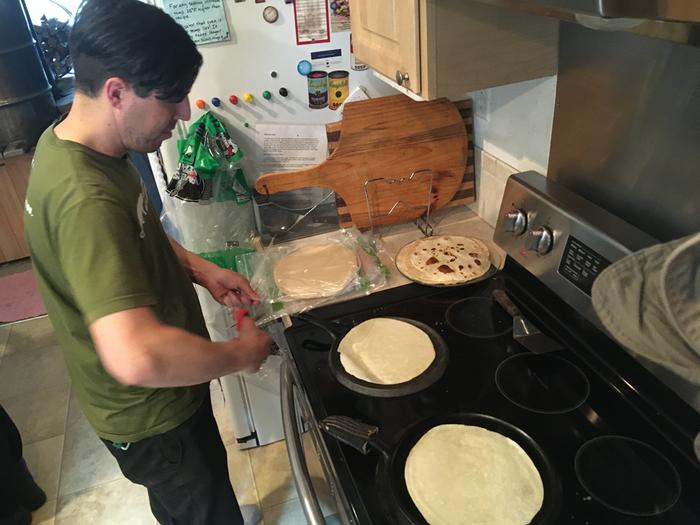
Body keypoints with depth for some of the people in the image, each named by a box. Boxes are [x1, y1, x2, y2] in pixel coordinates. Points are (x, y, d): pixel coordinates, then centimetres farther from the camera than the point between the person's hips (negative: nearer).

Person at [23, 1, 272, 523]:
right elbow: (136, 356, -48)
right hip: (148, 414, -8)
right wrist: (242, 353, -31)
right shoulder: (85, 199, -37)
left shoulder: (69, 141, -4)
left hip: (164, 390, 8)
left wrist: (200, 268, -2)